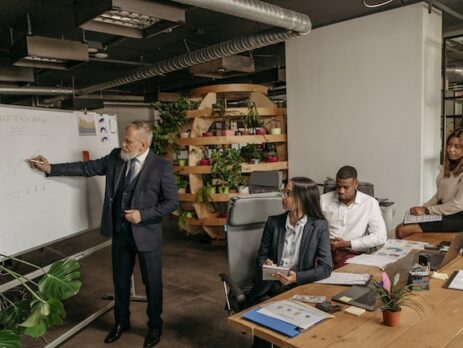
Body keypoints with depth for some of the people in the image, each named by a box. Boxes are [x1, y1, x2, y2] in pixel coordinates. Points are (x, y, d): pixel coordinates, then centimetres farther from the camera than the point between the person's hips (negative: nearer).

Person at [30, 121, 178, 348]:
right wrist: (51, 169, -1)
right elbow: (86, 168, 3)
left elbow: (172, 202, -13)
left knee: (152, 282, 11)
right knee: (120, 279, 19)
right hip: (119, 232, 5)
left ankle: (155, 326, 33)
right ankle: (121, 322, 42)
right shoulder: (115, 157, -2)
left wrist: (143, 215, -20)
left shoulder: (161, 167, -17)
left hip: (146, 233, -4)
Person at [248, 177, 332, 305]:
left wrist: (297, 277, -22)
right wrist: (265, 264, -13)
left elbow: (325, 267, -7)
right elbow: (261, 256, 11)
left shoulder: (319, 226, -2)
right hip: (269, 289, 2)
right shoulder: (273, 222, 5)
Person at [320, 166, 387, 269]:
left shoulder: (370, 203, 1)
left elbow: (380, 236, -6)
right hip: (326, 250, 2)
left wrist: (347, 244, -11)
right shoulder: (324, 200, 7)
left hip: (353, 253, -1)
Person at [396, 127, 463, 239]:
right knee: (400, 228, -8)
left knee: (404, 231, -20)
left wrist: (426, 210, -14)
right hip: (443, 211, 8)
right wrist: (423, 207, 1)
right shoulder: (448, 166, 13)